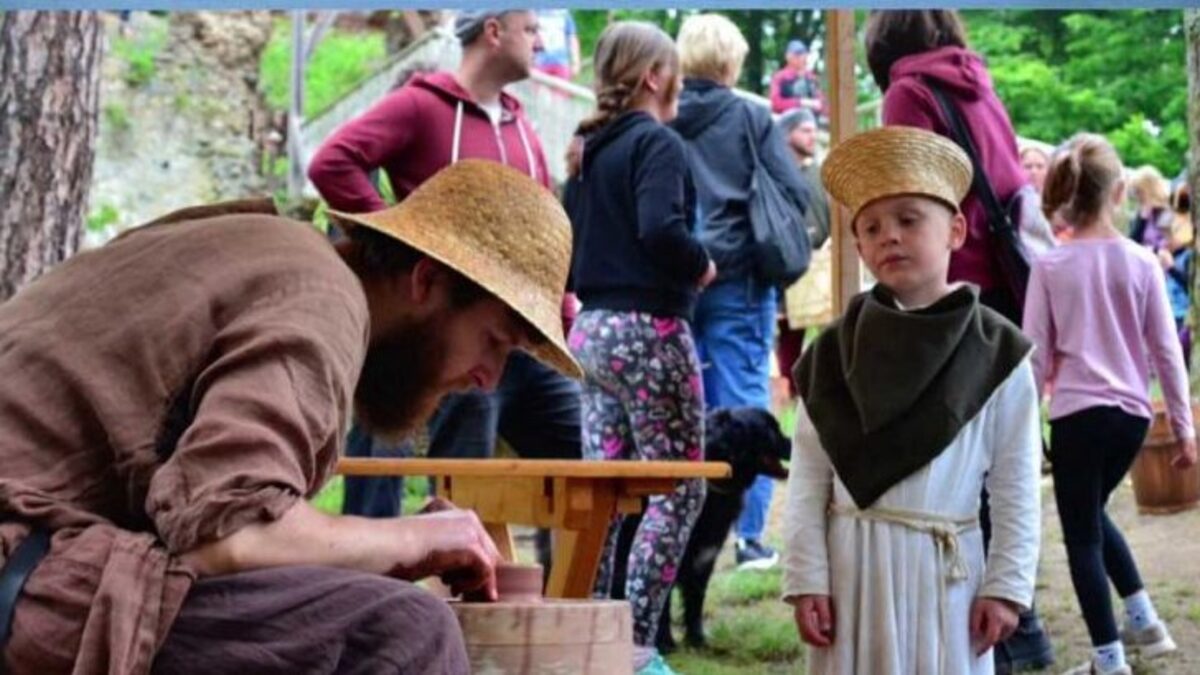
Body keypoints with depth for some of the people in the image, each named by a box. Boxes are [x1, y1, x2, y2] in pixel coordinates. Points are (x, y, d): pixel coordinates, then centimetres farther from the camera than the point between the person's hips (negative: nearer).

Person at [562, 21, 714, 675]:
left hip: (591, 329, 8)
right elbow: (660, 228, -25)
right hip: (648, 329, -8)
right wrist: (701, 266, -9)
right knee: (679, 490, -2)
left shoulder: (588, 149, 14)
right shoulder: (656, 142, -11)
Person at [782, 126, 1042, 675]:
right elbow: (809, 477, 2)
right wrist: (806, 578, -4)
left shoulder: (996, 351, -2)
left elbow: (1016, 487, -1)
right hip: (852, 564, 1)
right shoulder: (834, 352, 2)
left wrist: (1007, 585, -5)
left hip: (946, 568, -1)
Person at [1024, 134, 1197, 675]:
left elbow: (1036, 357, -5)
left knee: (1081, 532, 6)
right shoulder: (1142, 263, 0)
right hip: (1132, 413, 4)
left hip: (1078, 413, -4)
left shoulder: (1050, 267, -6)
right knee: (1092, 513, 26)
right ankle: (1143, 620, 26)